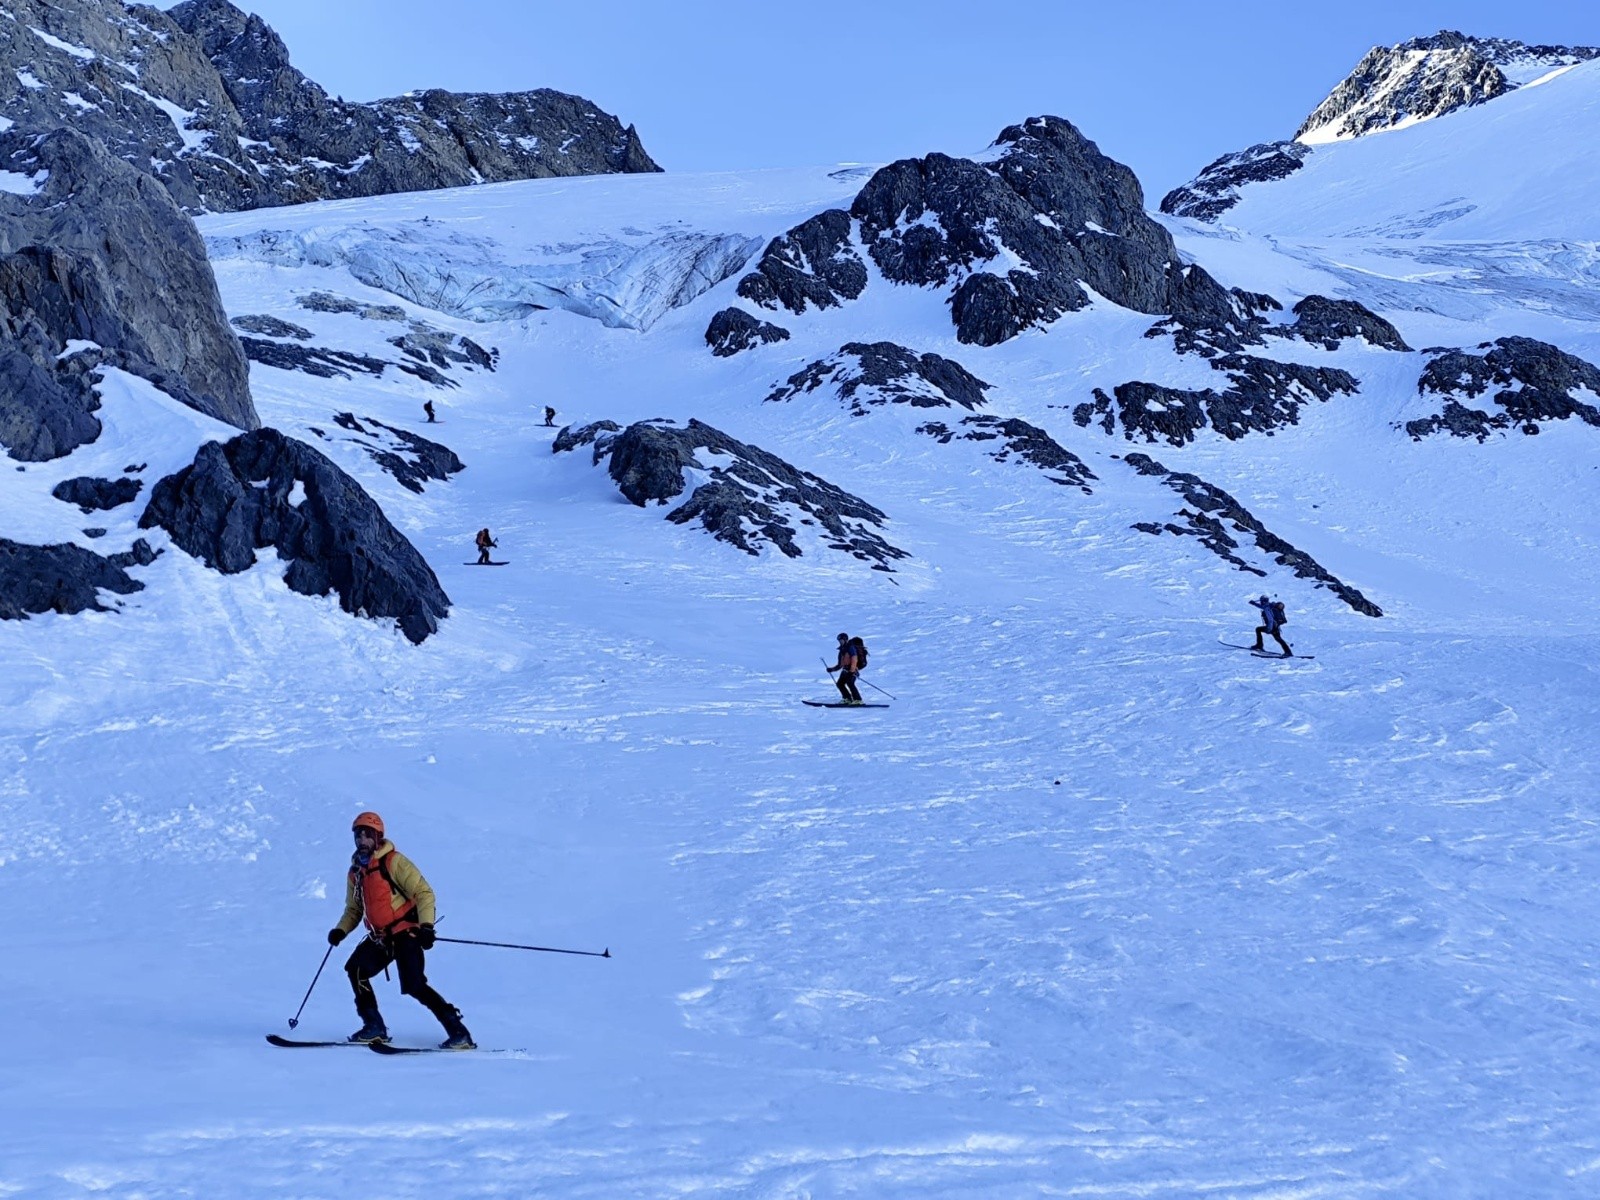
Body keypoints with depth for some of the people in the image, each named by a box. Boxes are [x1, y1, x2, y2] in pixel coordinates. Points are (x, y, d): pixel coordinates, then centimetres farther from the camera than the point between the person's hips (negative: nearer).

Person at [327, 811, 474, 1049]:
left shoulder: (394, 862, -9)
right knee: (355, 968, -13)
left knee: (414, 986, -17)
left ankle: (459, 1033, -11)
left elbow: (424, 893, -12)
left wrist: (426, 926, -23)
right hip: (380, 937, 7)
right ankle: (374, 1027, -3)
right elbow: (354, 909, 24)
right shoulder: (355, 871, 13)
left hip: (406, 933, -7)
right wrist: (341, 929, 6)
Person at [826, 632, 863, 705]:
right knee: (839, 683, 2)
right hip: (845, 670, 9)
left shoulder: (850, 648, -6)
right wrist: (832, 669, 11)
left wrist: (852, 671, -26)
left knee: (849, 683, -25)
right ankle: (848, 699, 7)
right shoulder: (842, 651, 20)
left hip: (852, 669, -9)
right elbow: (840, 665, 24)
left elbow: (854, 660, -16)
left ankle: (857, 700, -27)